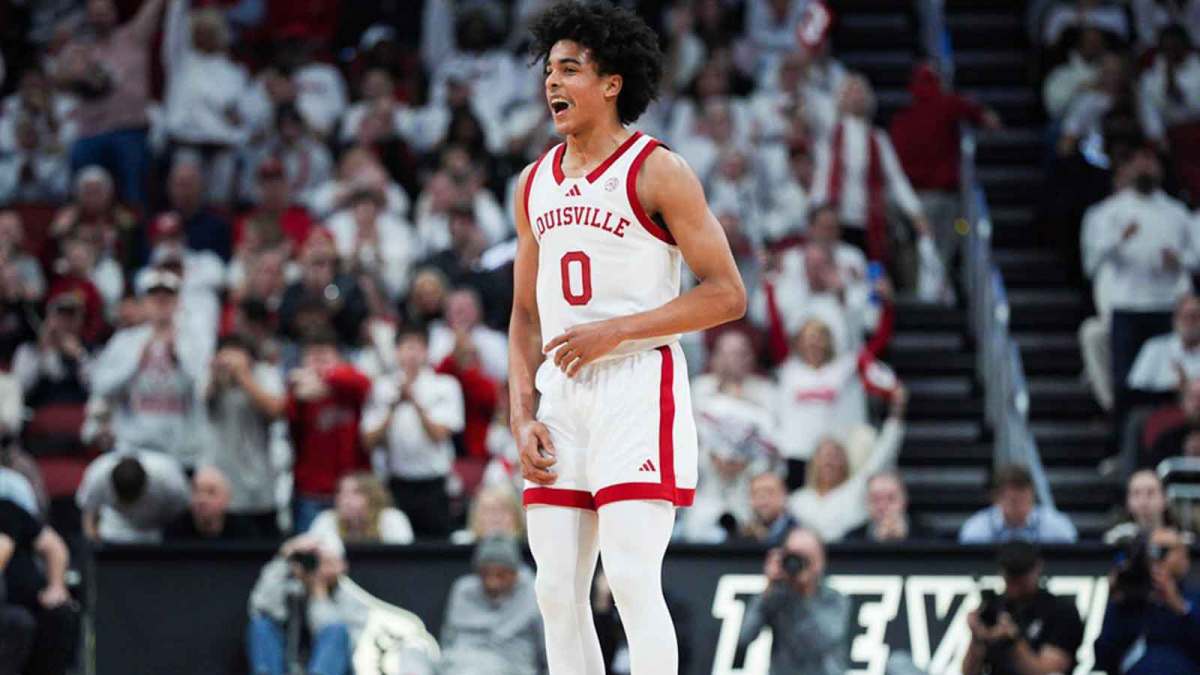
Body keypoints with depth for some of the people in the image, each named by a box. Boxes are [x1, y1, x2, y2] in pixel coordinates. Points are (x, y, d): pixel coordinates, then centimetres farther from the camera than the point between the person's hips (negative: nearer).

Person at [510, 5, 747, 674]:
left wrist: (615, 331, -15)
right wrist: (522, 415, 6)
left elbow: (727, 294, -10)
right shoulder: (536, 183, 14)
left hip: (639, 389, -7)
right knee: (558, 592, 4)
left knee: (632, 580, -14)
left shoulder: (657, 172, -6)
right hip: (561, 395, 7)